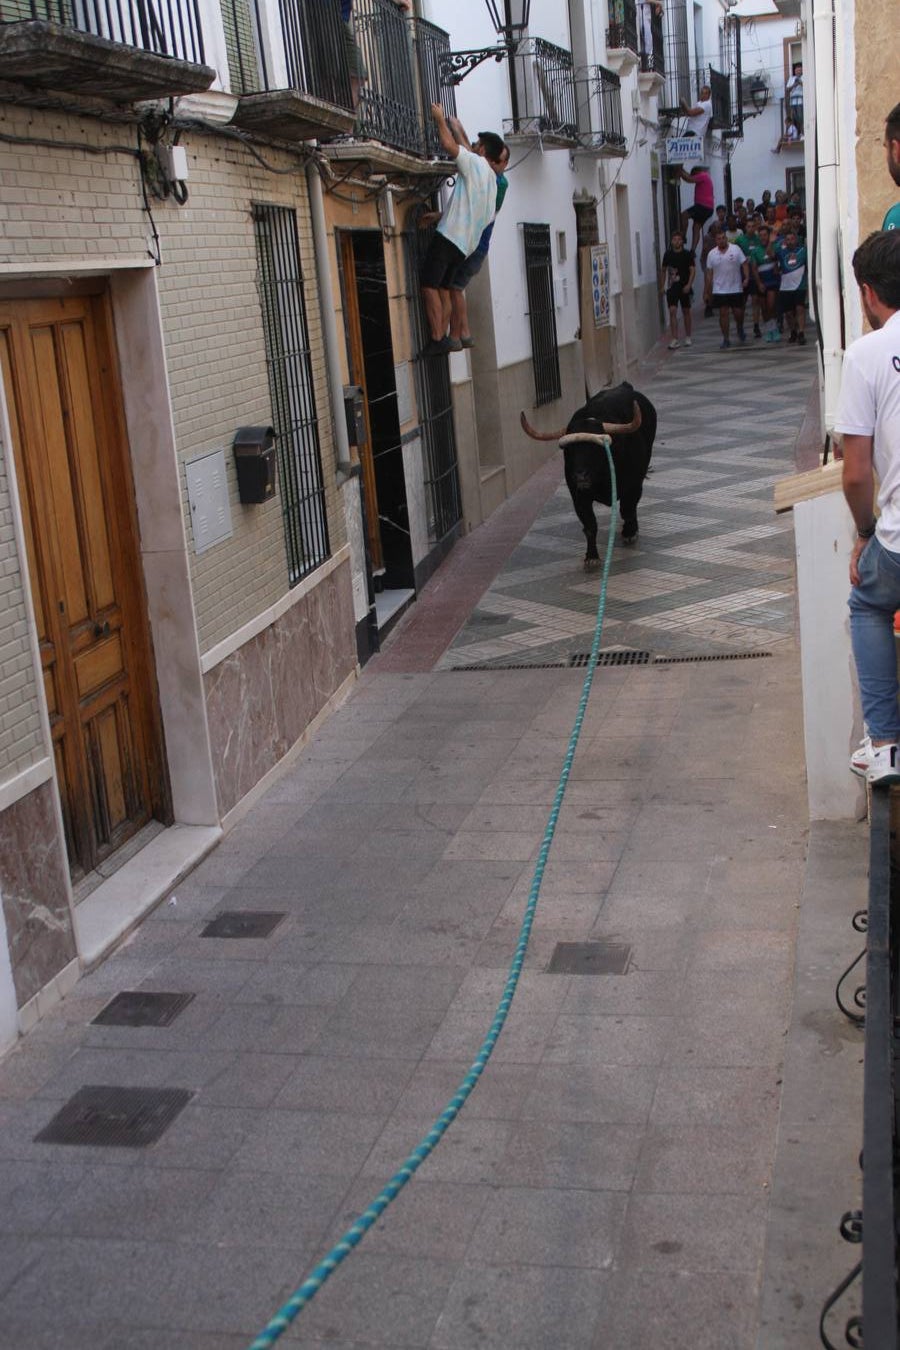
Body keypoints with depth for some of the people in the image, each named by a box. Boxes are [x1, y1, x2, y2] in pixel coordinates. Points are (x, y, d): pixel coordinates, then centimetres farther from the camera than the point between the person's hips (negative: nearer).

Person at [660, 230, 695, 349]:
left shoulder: (687, 254, -3)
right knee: (672, 312, -10)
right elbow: (663, 270, 13)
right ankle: (675, 340, -12)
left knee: (686, 311, 11)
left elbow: (692, 270, -6)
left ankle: (688, 337, 24)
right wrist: (662, 286, 8)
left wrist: (689, 284, -18)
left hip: (684, 287, -1)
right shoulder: (668, 254, 3)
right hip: (672, 287, 1)